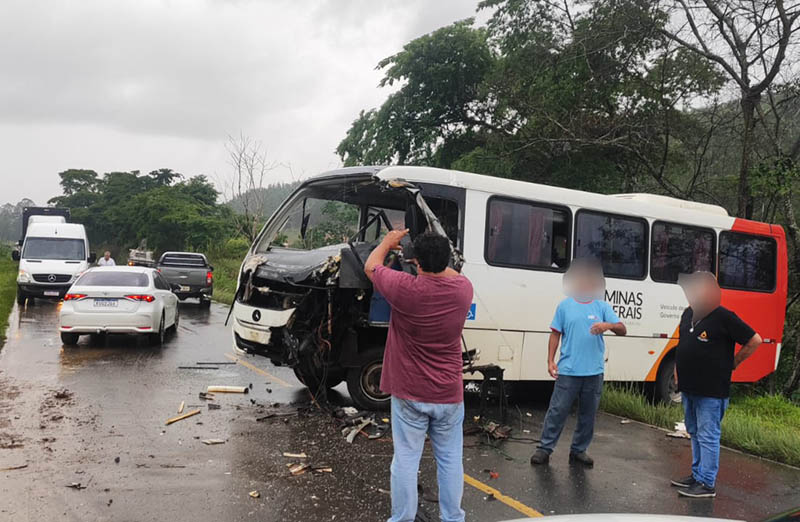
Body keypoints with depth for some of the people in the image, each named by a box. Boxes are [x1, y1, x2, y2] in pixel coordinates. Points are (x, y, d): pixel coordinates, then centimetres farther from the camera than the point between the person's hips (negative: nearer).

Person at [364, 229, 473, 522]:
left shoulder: (405, 288, -17)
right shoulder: (463, 289, -8)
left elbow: (371, 266, 3)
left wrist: (388, 242, 20)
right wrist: (437, 255, 27)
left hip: (409, 394, -2)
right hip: (449, 396, 3)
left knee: (406, 461, 7)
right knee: (450, 460, 13)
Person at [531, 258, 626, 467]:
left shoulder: (602, 307, 6)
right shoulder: (565, 306, 3)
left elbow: (623, 330, 0)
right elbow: (555, 334, 6)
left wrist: (608, 325, -22)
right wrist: (550, 360, -2)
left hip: (594, 372, 2)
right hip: (568, 371, -2)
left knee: (588, 415, 11)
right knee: (557, 411, -1)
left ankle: (579, 450, 25)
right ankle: (545, 448, 8)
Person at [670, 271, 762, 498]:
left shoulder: (723, 317, -13)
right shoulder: (688, 314, 9)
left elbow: (754, 341, -9)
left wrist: (732, 363, -4)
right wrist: (678, 371, 17)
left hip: (711, 391, -8)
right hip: (689, 387, 8)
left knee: (708, 437, -2)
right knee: (695, 433, 18)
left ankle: (707, 483, 6)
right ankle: (697, 474, 30)